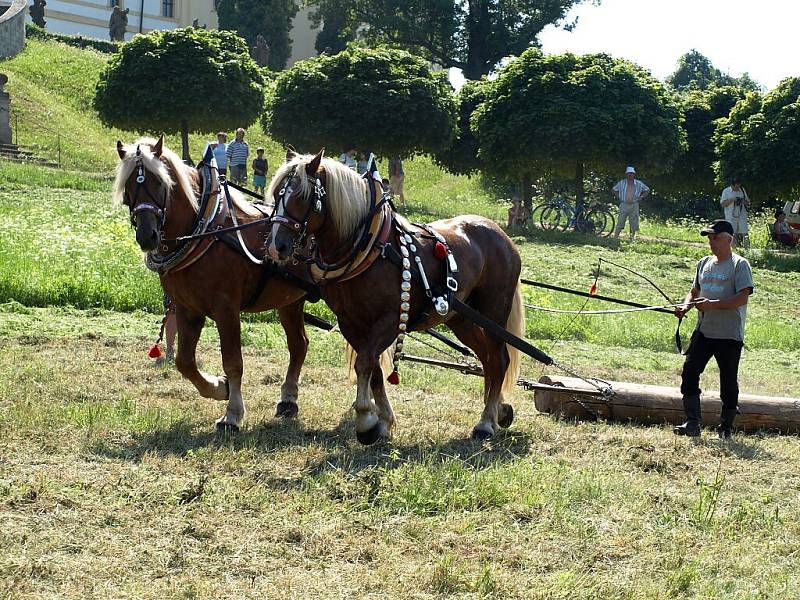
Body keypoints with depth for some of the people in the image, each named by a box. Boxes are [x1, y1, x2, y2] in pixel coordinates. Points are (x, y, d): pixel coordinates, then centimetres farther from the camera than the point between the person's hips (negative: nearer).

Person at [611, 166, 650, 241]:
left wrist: (641, 197, 6)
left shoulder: (639, 184, 7)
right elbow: (613, 190, 14)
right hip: (624, 205, -2)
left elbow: (647, 190, 18)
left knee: (634, 224, 4)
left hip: (634, 205, 2)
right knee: (620, 223, -7)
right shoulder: (621, 183, 5)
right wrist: (618, 197, 2)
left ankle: (632, 239, 15)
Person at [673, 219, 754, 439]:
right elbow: (695, 291, 23)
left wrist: (712, 304, -22)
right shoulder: (704, 263, 14)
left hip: (729, 335, -6)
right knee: (689, 372, -7)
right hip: (704, 331, 6)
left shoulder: (739, 264, -7)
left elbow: (742, 298, -16)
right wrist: (685, 306, 2)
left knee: (728, 381, 4)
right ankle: (692, 423, -6)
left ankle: (726, 427, 16)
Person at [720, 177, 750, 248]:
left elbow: (748, 201, 18)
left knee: (744, 232, -5)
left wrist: (745, 202, -5)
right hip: (731, 217, -2)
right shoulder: (726, 191, 2)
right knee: (733, 234, -2)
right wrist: (731, 200, -16)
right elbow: (722, 203, -2)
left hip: (742, 216, 2)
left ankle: (747, 247, -4)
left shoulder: (742, 190, 12)